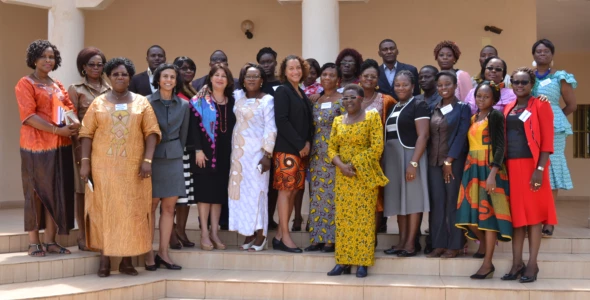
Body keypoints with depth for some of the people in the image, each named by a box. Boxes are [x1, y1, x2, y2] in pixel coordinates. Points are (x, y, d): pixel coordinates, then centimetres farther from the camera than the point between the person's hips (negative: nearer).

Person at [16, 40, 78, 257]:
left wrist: (74, 125, -9)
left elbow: (70, 108, 14)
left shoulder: (57, 85, 18)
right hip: (37, 146, -6)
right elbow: (29, 116, -14)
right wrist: (57, 130, -21)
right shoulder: (25, 84, -4)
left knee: (57, 192, 6)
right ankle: (34, 243, 7)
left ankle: (50, 241, 14)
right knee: (37, 193, 0)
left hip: (61, 146, 6)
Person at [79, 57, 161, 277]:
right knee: (104, 209, 1)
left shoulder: (141, 103, 7)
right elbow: (87, 134, 2)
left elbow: (151, 132, 1)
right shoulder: (98, 103, 7)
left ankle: (127, 260, 10)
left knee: (132, 211, 2)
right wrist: (85, 161, -8)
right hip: (104, 166, 0)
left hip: (133, 166, 0)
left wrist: (147, 160, -10)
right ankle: (104, 260, 7)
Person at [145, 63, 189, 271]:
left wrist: (177, 152, 12)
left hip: (173, 159, 3)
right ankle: (148, 254, 4)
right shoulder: (147, 102, -1)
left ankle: (163, 252, 12)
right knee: (151, 206, -1)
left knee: (169, 207, 4)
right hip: (152, 158, -3)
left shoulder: (183, 105, 9)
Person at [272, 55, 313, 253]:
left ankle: (280, 236, 12)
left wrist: (307, 142, 2)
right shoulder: (282, 91, -4)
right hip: (286, 149, -8)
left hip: (301, 150, 8)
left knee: (293, 191, 6)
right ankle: (285, 237, -1)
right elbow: (281, 121, -13)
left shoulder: (302, 94, 18)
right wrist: (300, 144, -13)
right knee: (285, 191, -6)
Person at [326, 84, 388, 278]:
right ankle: (343, 262, 9)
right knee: (343, 218, 4)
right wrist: (341, 165, -10)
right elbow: (331, 148, 9)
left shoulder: (372, 117, -4)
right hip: (343, 176, 5)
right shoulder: (338, 120, 12)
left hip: (364, 176, -5)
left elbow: (377, 148, -11)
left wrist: (354, 164, -14)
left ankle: (363, 263, 3)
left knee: (363, 218, -3)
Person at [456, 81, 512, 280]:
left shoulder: (496, 116, -4)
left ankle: (488, 263, -4)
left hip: (489, 168, -6)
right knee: (470, 212, 5)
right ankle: (483, 244, 30)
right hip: (472, 168, 6)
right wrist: (467, 169, 6)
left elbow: (500, 146, -12)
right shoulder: (472, 118, 16)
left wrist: (492, 174, -22)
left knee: (487, 211, -7)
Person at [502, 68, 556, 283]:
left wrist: (540, 169, -17)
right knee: (516, 213, 7)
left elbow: (547, 141, -9)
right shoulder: (508, 108, 14)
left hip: (531, 166, -5)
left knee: (533, 213, 0)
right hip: (511, 167, 5)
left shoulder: (541, 106, -3)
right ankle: (517, 263, 12)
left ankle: (532, 264, 5)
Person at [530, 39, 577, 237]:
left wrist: (552, 118, 6)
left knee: (550, 170, -3)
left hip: (552, 128, -3)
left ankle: (548, 223, 0)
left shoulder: (560, 77, 3)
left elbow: (572, 105, 5)